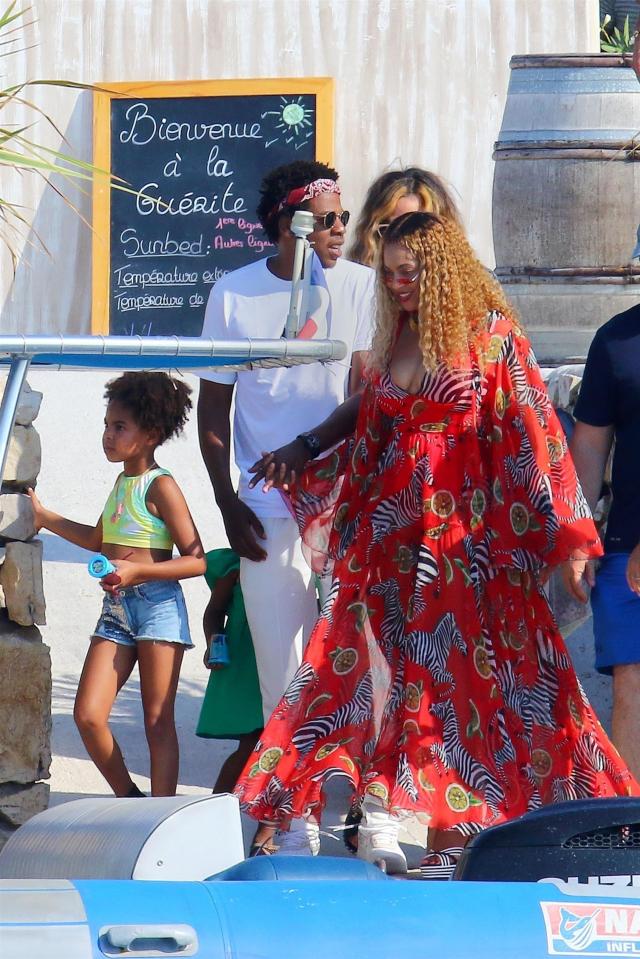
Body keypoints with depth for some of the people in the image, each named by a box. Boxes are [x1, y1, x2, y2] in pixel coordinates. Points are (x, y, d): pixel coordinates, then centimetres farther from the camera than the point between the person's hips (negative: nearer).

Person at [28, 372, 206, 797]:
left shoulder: (160, 486, -10)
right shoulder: (123, 479, 15)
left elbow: (196, 560, -14)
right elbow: (100, 541, 32)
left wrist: (136, 571, -23)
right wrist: (45, 518, 28)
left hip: (158, 606, -8)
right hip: (116, 609, 8)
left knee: (158, 721, -3)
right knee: (88, 715, -1)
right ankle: (130, 804, 14)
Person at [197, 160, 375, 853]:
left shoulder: (359, 287, 1)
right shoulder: (234, 295, 4)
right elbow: (213, 408, 10)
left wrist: (311, 447, -19)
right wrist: (229, 504, 2)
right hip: (268, 510, 1)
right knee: (282, 667, 2)